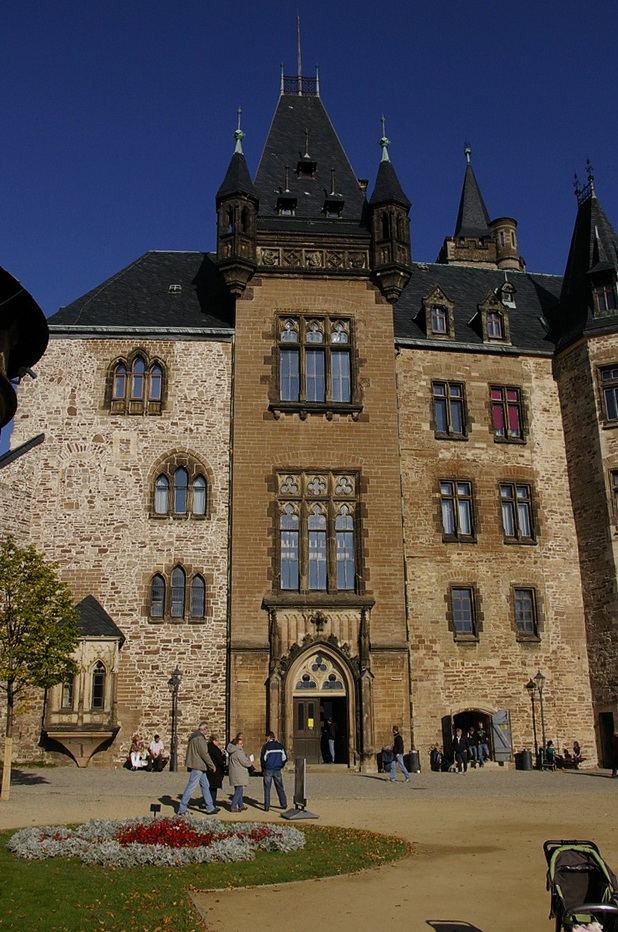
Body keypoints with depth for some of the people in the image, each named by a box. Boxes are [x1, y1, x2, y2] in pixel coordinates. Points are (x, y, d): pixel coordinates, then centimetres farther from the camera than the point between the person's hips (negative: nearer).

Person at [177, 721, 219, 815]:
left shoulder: (193, 737, 14)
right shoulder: (199, 738, -17)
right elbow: (204, 754, -17)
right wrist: (212, 765, -9)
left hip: (199, 766, 11)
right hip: (197, 766, -11)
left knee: (205, 786, 13)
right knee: (191, 787, -5)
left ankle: (210, 808, 19)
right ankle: (182, 809, 1)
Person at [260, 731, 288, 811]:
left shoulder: (266, 746, -6)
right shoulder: (280, 745, 6)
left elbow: (263, 758, -7)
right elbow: (284, 758, 7)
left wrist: (263, 769, 3)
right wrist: (280, 766, 14)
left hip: (268, 770, -3)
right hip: (277, 770, 4)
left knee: (267, 788, 3)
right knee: (280, 787, 13)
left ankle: (267, 806, 0)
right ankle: (284, 804, 13)